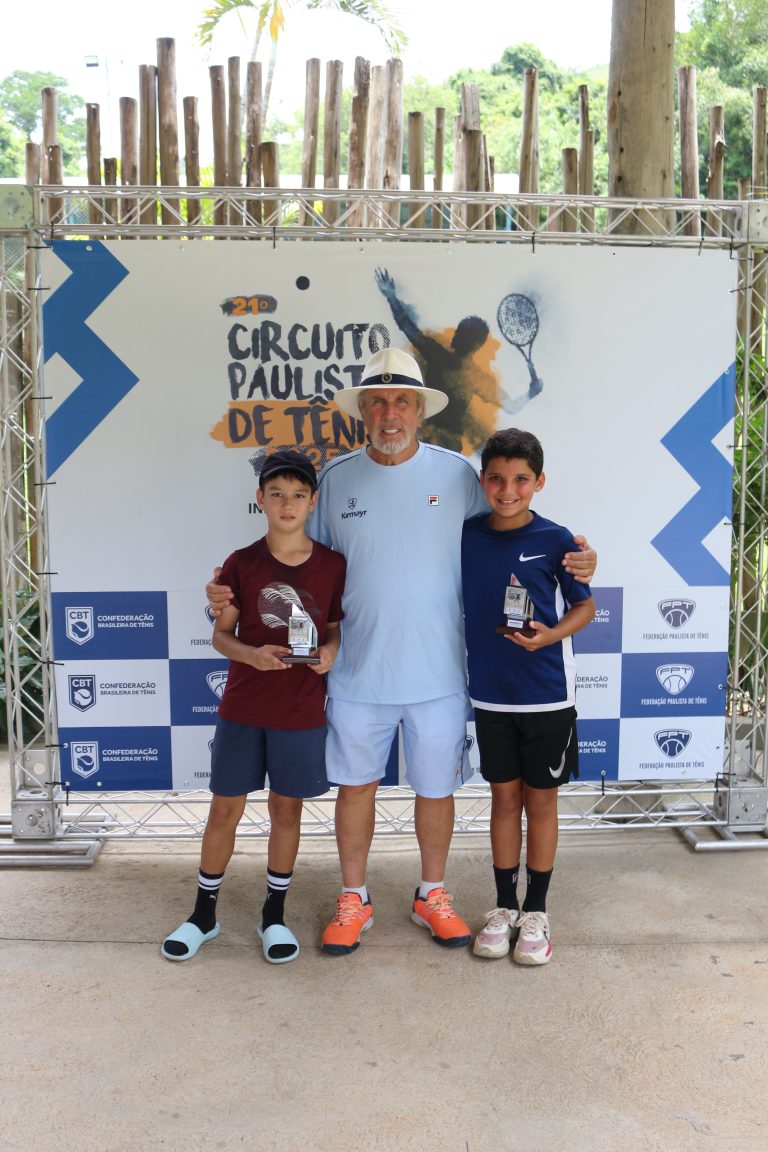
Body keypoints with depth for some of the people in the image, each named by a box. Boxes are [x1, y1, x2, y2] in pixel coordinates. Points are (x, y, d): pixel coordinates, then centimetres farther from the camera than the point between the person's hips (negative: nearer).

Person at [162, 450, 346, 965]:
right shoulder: (242, 564, -4)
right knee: (225, 808, 8)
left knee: (287, 809, 11)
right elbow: (221, 633, 0)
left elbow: (338, 628, 6)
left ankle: (274, 916, 28)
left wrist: (330, 651, -16)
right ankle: (204, 914, 26)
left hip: (302, 713, 0)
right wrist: (251, 654, -19)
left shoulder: (333, 565, -3)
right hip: (242, 709, 0)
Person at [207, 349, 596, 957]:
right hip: (358, 672, 1)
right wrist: (236, 593, -1)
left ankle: (433, 894, 35)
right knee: (355, 784, 12)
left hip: (439, 672, -1)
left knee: (437, 788, 13)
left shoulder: (457, 473, -2)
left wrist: (570, 560, -8)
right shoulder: (336, 477, 1)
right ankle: (354, 899, 32)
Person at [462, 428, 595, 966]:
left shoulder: (555, 540, -8)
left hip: (548, 695, -2)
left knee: (541, 800, 9)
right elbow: (455, 602, 9)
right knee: (504, 797, 13)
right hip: (491, 694, 2)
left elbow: (585, 606, -1)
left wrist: (551, 635, -18)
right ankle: (505, 908, 27)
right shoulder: (467, 536, -1)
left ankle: (536, 913, 24)